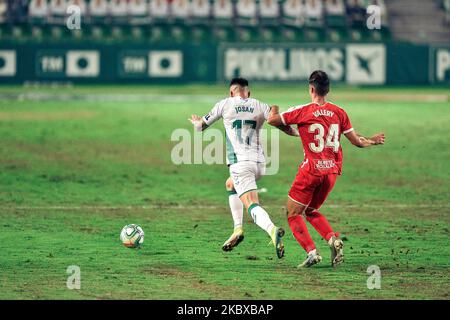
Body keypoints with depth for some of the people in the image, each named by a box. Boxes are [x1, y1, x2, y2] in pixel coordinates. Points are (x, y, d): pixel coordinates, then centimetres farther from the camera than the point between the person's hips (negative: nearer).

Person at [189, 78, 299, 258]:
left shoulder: (225, 104, 7)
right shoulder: (260, 106, 11)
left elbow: (200, 127, 18)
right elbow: (282, 125, -2)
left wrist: (196, 122, 42)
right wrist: (298, 133, 17)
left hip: (240, 162, -5)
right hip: (259, 162, 5)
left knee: (252, 205, -18)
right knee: (231, 185, 32)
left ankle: (272, 230, -47)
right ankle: (238, 229, 20)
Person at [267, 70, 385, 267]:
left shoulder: (302, 112, -9)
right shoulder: (339, 112, 3)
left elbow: (271, 120, -5)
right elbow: (357, 141, 9)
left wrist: (274, 109, 18)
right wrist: (373, 141, 29)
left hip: (311, 170, -5)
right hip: (332, 170, 5)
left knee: (293, 213, 5)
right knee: (311, 211, 22)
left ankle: (311, 252, -11)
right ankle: (333, 239, -2)